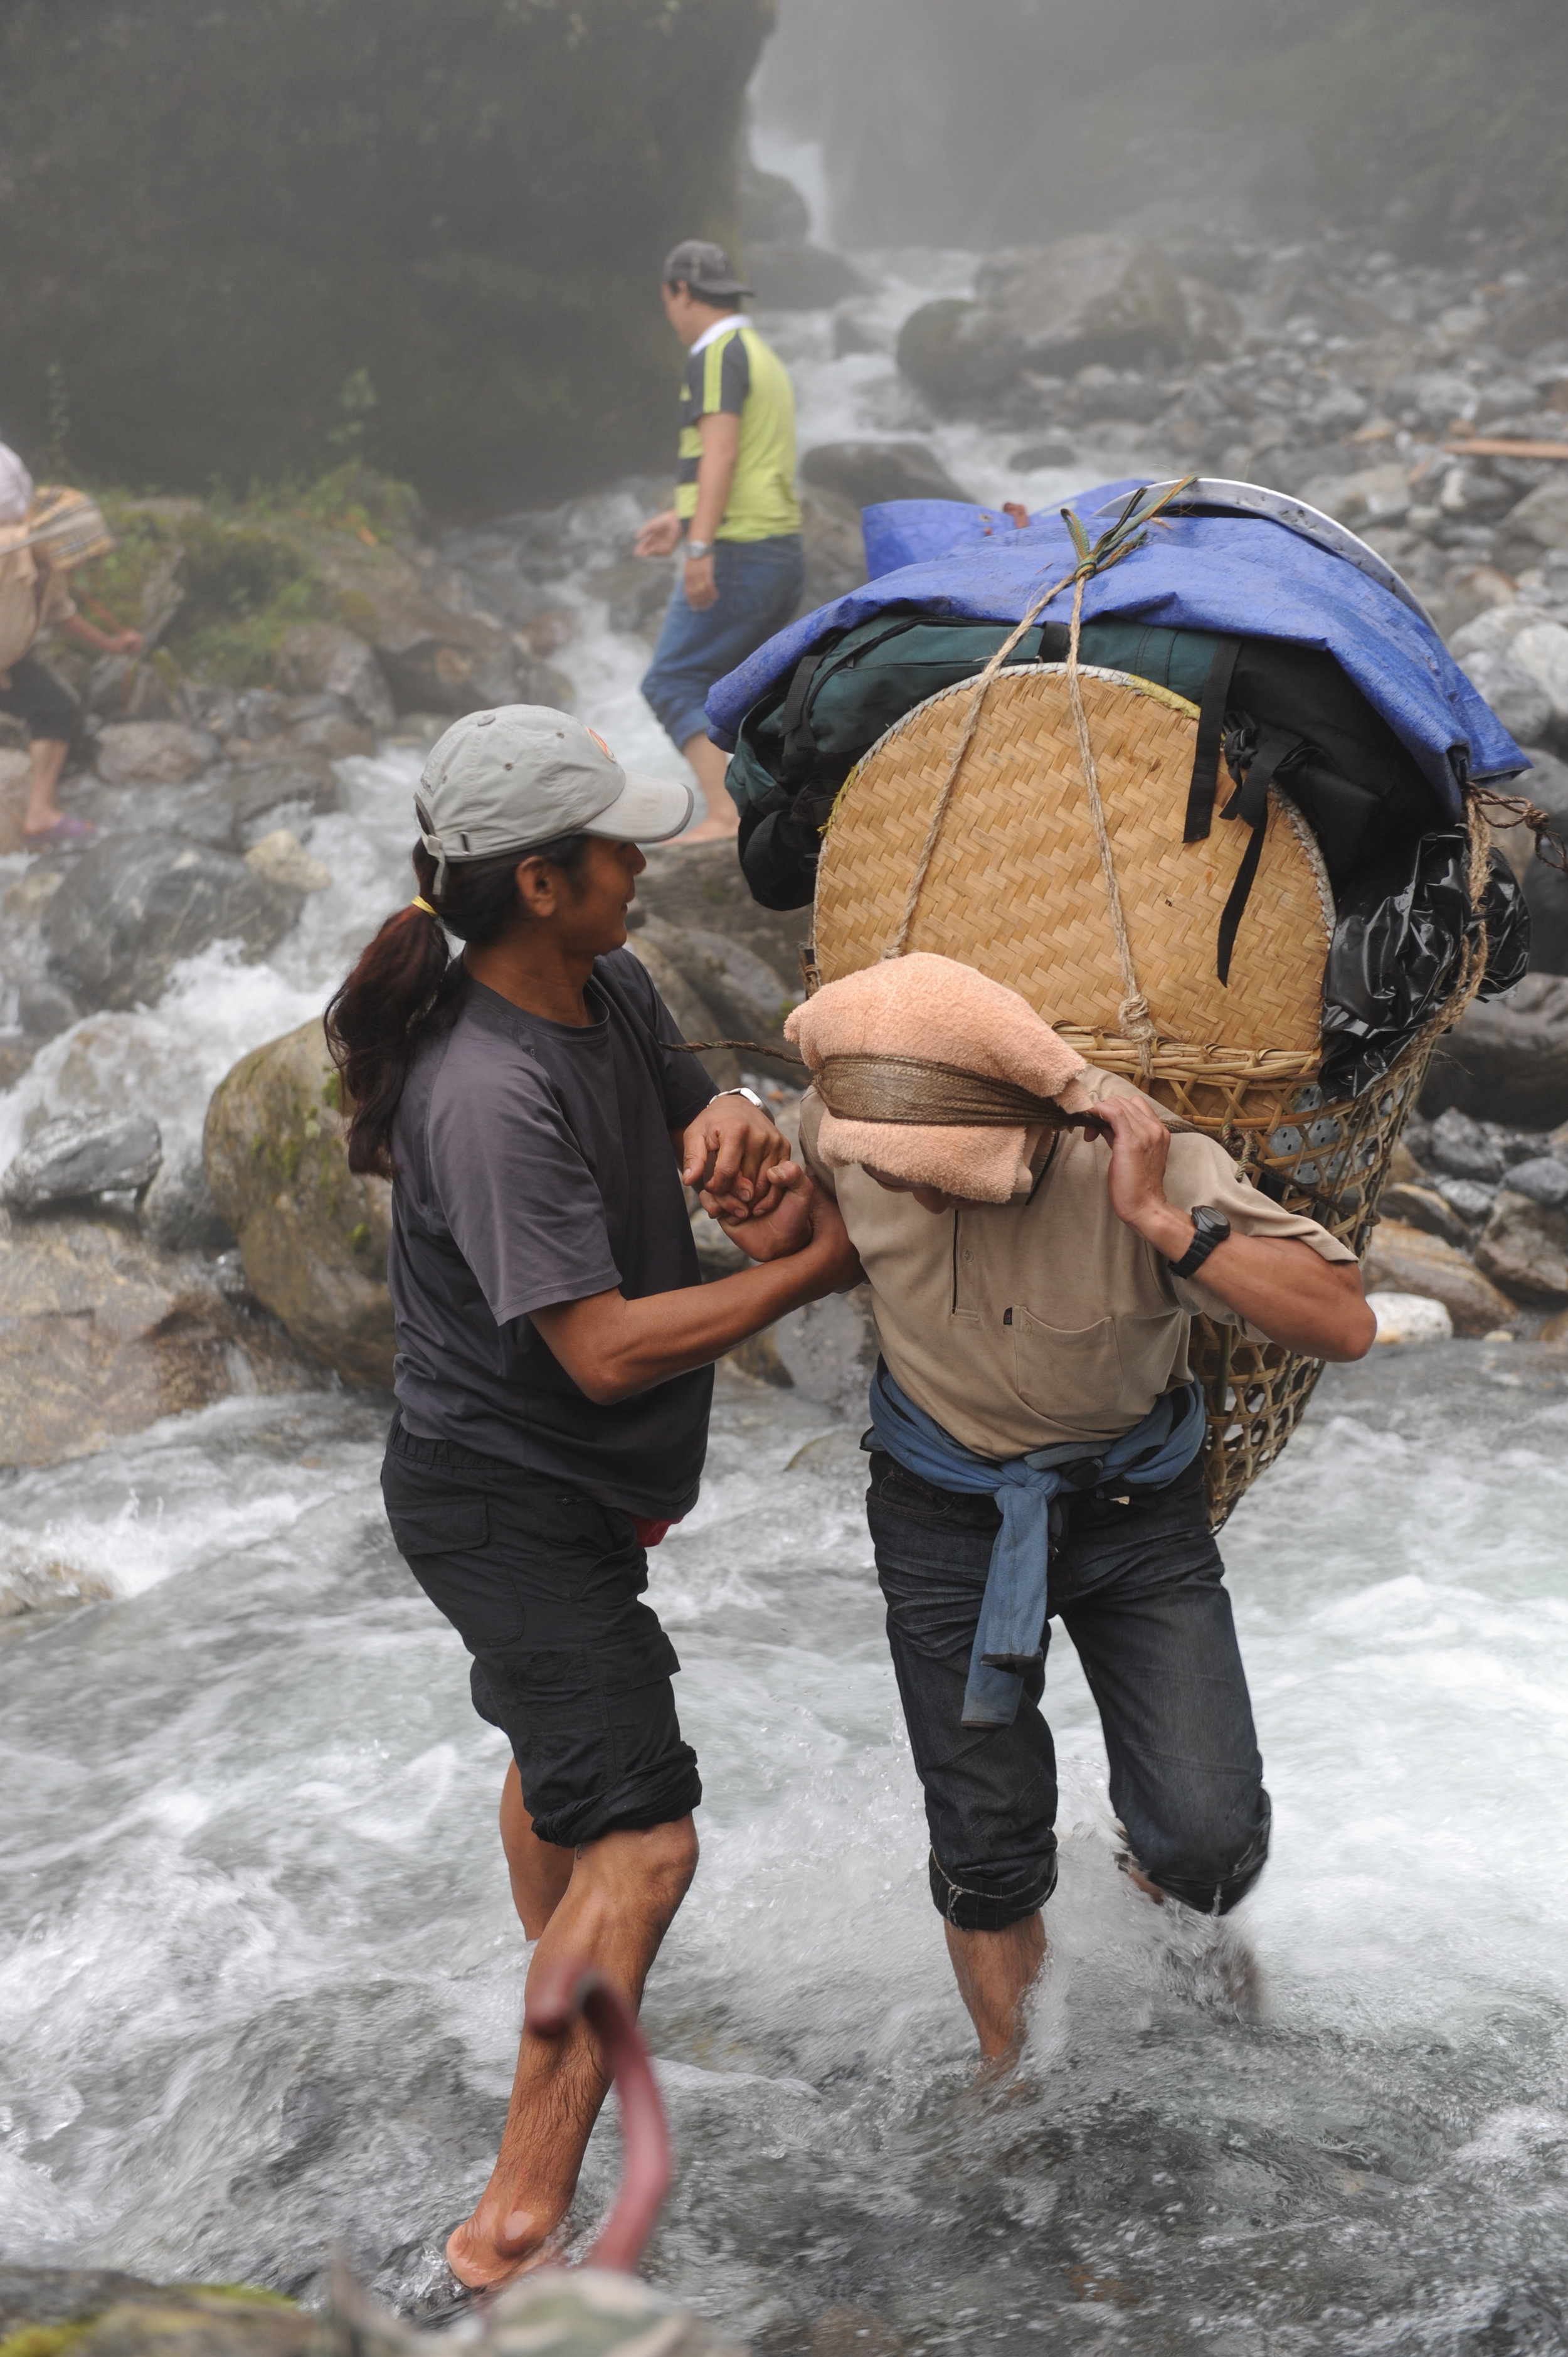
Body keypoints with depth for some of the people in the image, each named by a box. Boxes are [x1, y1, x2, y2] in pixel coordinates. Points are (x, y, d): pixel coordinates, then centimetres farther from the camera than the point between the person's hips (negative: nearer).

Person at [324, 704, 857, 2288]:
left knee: (560, 1746, 31)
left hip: (573, 1485, 10)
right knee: (641, 1840, -14)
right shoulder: (491, 1094, -31)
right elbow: (606, 1348, -30)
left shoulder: (612, 994, -3)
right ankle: (521, 2227, -6)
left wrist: (737, 1128, -17)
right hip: (503, 1493, -10)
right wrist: (818, 1269, -24)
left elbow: (694, 1114, 8)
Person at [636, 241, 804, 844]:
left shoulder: (717, 353, -8)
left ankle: (724, 813, -18)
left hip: (738, 552, -9)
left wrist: (700, 545, -29)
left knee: (673, 682, -7)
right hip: (783, 552, 9)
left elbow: (720, 453, -21)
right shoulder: (765, 358, 22)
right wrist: (682, 517, 36)